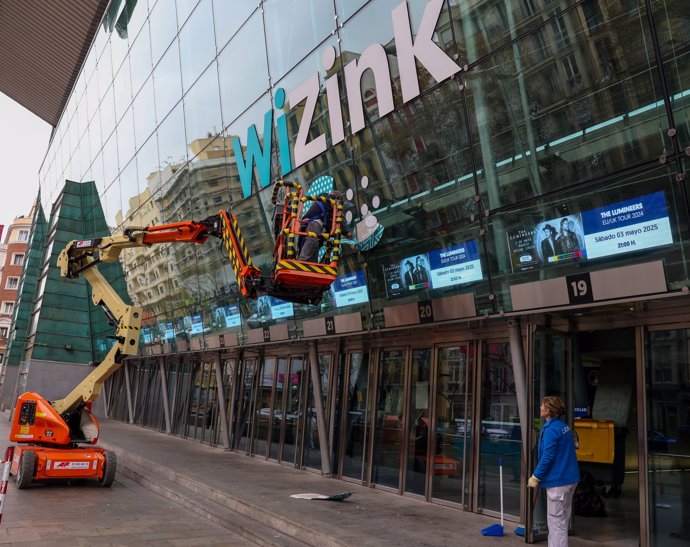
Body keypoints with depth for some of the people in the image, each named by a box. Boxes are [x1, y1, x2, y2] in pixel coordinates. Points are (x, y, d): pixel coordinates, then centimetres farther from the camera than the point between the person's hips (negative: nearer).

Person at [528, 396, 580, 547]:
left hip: (558, 481, -10)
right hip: (570, 478, 10)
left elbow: (547, 457, -22)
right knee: (562, 519, 19)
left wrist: (535, 477, -13)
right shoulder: (563, 426, 9)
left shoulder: (551, 429, -19)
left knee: (556, 521, 0)